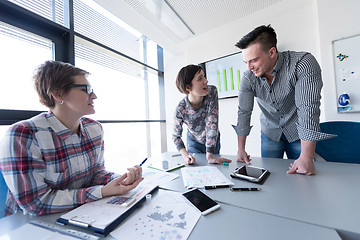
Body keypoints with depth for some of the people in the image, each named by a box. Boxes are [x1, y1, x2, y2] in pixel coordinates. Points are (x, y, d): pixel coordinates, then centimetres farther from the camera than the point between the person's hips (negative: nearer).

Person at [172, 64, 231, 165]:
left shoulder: (212, 92, -28)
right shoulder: (181, 109, -31)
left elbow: (212, 123, -32)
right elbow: (176, 136, -18)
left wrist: (209, 156, -33)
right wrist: (185, 155, -36)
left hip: (213, 140, 2)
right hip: (194, 142, -1)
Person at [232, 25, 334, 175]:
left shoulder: (304, 63, -24)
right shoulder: (248, 77, -15)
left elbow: (308, 109, -29)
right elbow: (244, 112, -13)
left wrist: (306, 158, -32)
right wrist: (241, 149, -13)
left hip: (298, 134, -2)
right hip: (270, 133, 2)